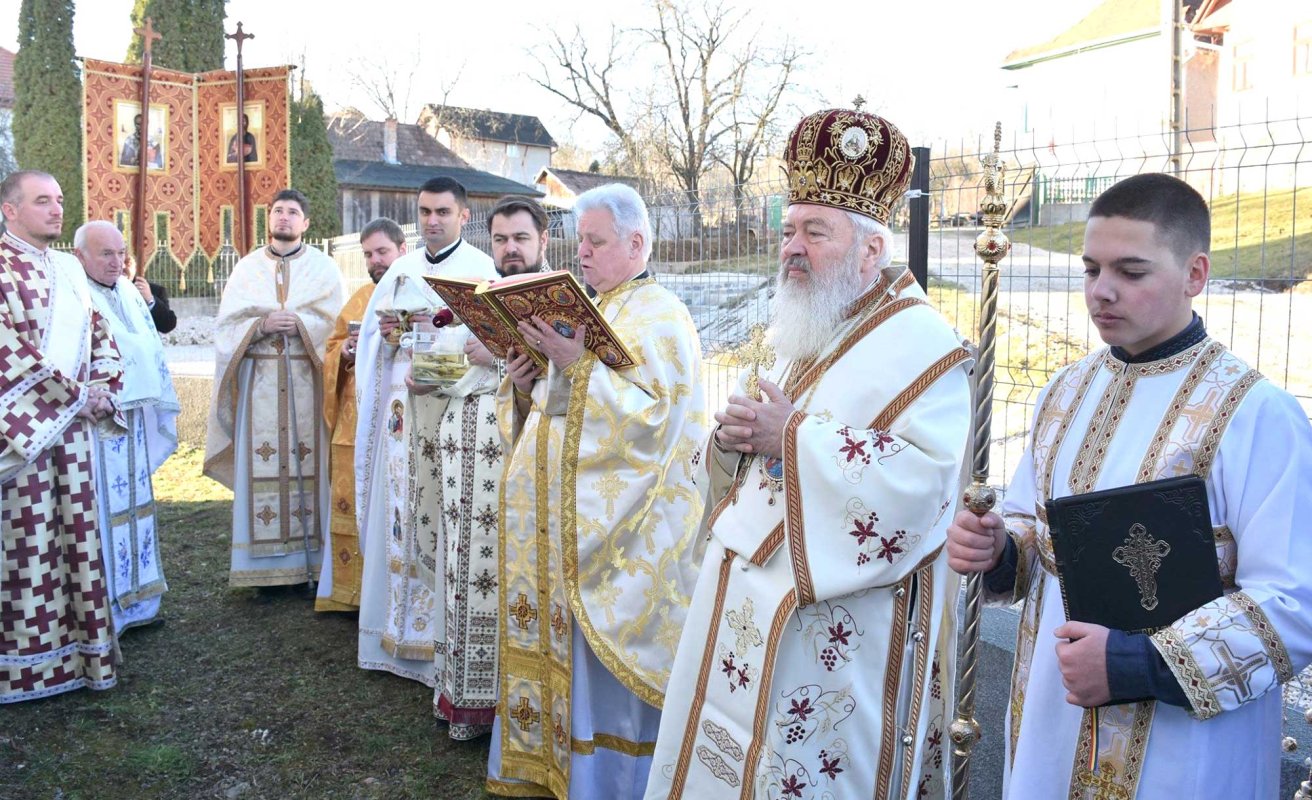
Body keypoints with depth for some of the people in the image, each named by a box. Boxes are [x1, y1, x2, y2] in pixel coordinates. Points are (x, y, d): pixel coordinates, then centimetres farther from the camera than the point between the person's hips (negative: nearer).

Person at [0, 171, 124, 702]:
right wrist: (77, 394, -14)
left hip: (71, 426, 7)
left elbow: (100, 334, 16)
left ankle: (76, 648, 17)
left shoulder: (68, 268, 15)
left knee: (75, 535, 9)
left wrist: (102, 389, -1)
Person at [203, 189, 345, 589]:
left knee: (308, 464, -4)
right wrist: (262, 325, -10)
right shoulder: (247, 268, 13)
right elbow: (226, 326, 7)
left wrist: (300, 326, -13)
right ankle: (269, 567, 4)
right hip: (260, 381, 1)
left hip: (308, 381, -1)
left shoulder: (323, 267, 9)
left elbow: (336, 324, 1)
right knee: (263, 466, -2)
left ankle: (310, 562, 4)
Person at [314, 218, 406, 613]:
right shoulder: (360, 297, 18)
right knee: (351, 502, 6)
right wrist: (346, 350, 0)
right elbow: (332, 348, 22)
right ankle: (351, 588, 16)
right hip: (356, 422, 5)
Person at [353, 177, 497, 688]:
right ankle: (403, 624, 17)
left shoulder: (480, 270, -3)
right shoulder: (402, 268, 15)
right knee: (403, 510, 7)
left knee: (449, 517, -4)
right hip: (403, 409, 6)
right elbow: (372, 329, 18)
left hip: (454, 409, -5)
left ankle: (448, 636, 4)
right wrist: (386, 334, -4)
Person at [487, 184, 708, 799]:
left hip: (613, 523, -8)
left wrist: (578, 365, -25)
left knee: (598, 654, -1)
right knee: (552, 640, 13)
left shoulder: (660, 317, -9)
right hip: (555, 516, 8)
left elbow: (653, 417, -21)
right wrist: (527, 381, -3)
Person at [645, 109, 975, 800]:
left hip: (838, 620, -8)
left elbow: (923, 478, -26)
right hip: (744, 600, 8)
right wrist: (731, 440, -5)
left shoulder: (920, 344, -12)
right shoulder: (791, 338, 14)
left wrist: (794, 437, -22)